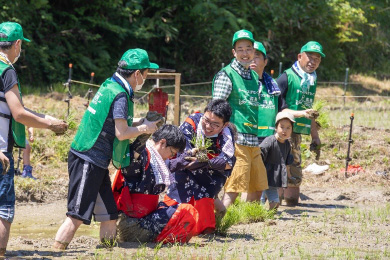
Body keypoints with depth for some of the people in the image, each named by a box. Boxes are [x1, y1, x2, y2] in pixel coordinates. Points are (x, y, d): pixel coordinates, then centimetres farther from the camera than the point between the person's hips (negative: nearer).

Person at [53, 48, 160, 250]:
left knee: (109, 216, 11)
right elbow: (121, 133, -18)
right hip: (88, 162, -10)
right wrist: (144, 129, -3)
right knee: (77, 216, -11)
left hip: (97, 163, 10)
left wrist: (139, 123, 16)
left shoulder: (109, 86, 13)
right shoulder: (120, 95, -15)